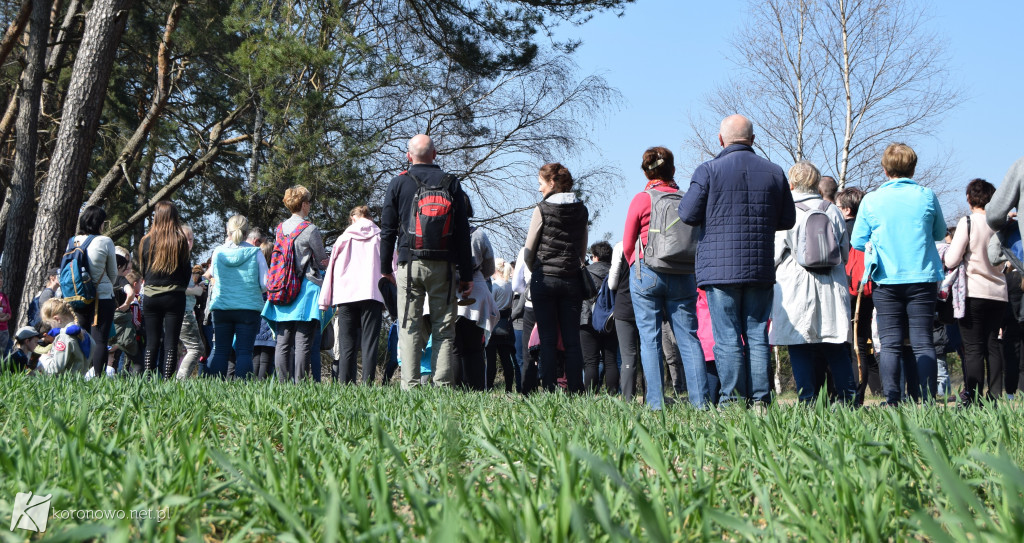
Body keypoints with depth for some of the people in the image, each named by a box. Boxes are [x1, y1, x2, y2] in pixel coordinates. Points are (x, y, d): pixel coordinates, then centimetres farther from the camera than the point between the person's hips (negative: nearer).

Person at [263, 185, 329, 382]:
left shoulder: (280, 229, 9)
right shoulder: (310, 229, -9)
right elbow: (322, 261, 0)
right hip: (306, 289, -6)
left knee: (283, 342, 6)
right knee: (303, 342, -6)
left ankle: (282, 382, 5)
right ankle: (299, 383, -10)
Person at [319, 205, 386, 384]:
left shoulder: (344, 238, 13)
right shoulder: (380, 237, 9)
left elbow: (332, 270, 12)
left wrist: (326, 301, 14)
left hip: (346, 296, 1)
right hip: (372, 295, -1)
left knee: (347, 346, 3)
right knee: (369, 344, -4)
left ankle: (345, 384, -3)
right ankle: (367, 384, -14)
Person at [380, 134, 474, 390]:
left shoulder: (398, 183, 5)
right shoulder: (451, 184, 7)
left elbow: (387, 230, 4)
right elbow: (463, 233, 5)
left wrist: (385, 268, 11)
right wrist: (467, 275, 8)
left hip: (410, 263, 0)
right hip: (443, 265, 1)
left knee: (409, 327, 1)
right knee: (444, 329, 3)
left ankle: (410, 386, -5)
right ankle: (443, 386, -2)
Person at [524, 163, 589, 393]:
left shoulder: (542, 209, -7)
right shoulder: (582, 210, 6)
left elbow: (529, 249, -2)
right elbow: (583, 249, 13)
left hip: (544, 278, -4)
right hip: (573, 279, 4)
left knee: (548, 339, 0)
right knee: (572, 339, 5)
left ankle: (548, 390, -2)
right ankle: (575, 389, 3)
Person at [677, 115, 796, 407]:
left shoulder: (708, 170, -5)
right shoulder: (774, 172, 7)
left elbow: (688, 215, -6)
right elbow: (787, 220, 12)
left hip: (720, 267, -3)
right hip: (760, 269, 3)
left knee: (727, 337, -1)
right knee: (757, 336, 8)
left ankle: (733, 400, -2)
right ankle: (760, 399, 6)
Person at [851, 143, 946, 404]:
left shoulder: (871, 200, -2)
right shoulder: (927, 196, 0)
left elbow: (858, 241, 4)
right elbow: (940, 233, 13)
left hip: (886, 280, 0)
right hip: (922, 279, 0)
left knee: (890, 344, 1)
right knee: (923, 343, 2)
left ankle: (892, 401, -7)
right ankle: (927, 400, -3)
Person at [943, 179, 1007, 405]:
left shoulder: (968, 222, -10)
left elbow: (951, 260, -11)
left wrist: (944, 254, 9)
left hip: (974, 293, -5)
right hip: (998, 292, 5)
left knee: (973, 348, -4)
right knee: (993, 345, 8)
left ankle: (974, 398, -7)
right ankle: (995, 397, 7)